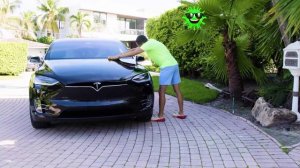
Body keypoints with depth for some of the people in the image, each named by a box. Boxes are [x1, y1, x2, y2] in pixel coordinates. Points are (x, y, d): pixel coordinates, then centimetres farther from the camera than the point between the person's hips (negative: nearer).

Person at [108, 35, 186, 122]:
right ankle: (181, 113, 18)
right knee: (177, 90, 12)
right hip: (174, 64, 10)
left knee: (161, 92, -5)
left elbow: (133, 53, -11)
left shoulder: (148, 44, -8)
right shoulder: (151, 42, 20)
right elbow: (134, 49, 27)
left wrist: (117, 56, -6)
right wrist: (120, 55, 26)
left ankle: (161, 116, -2)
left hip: (167, 66, -10)